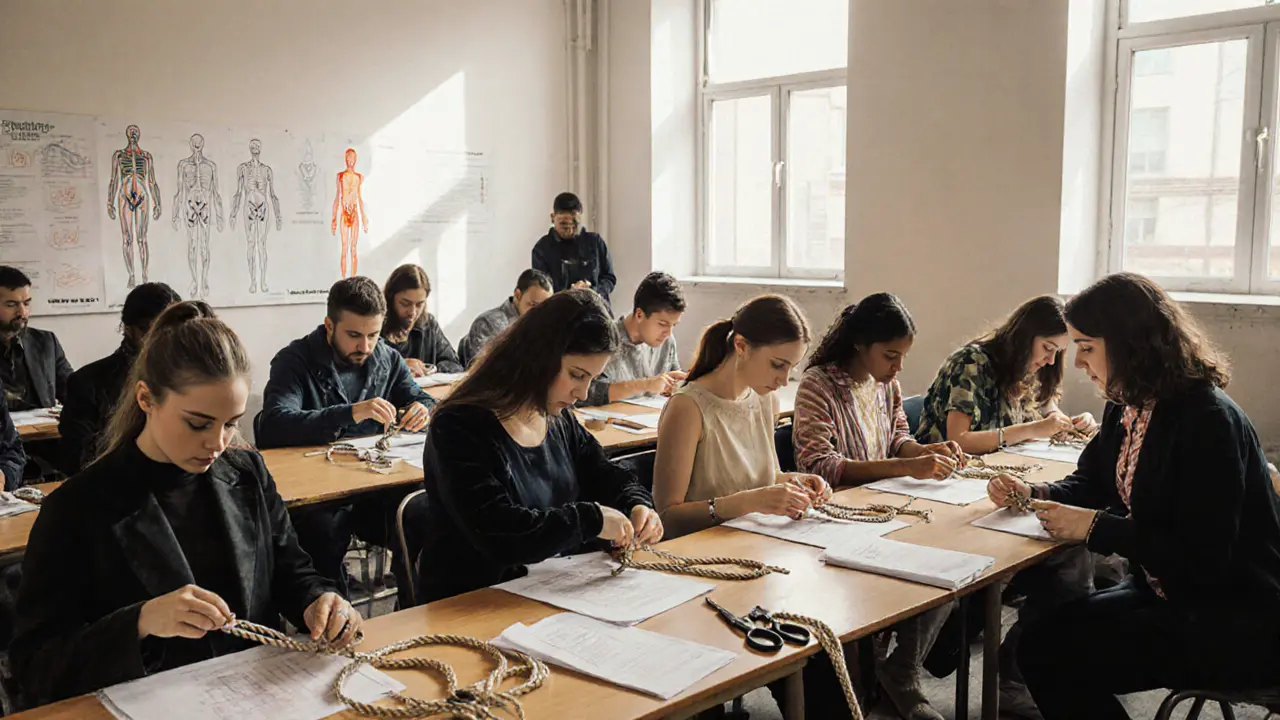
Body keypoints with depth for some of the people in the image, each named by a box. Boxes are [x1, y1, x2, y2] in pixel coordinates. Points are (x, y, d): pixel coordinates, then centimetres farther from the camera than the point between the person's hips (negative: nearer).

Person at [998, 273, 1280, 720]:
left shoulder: (1207, 420, -22)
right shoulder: (1126, 409, 6)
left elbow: (1203, 558, -26)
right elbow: (1094, 484, 21)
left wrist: (1096, 528, -22)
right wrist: (1033, 495, 1)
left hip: (1238, 621, -8)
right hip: (1167, 593, 8)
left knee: (1059, 656, -20)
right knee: (1042, 639, -8)